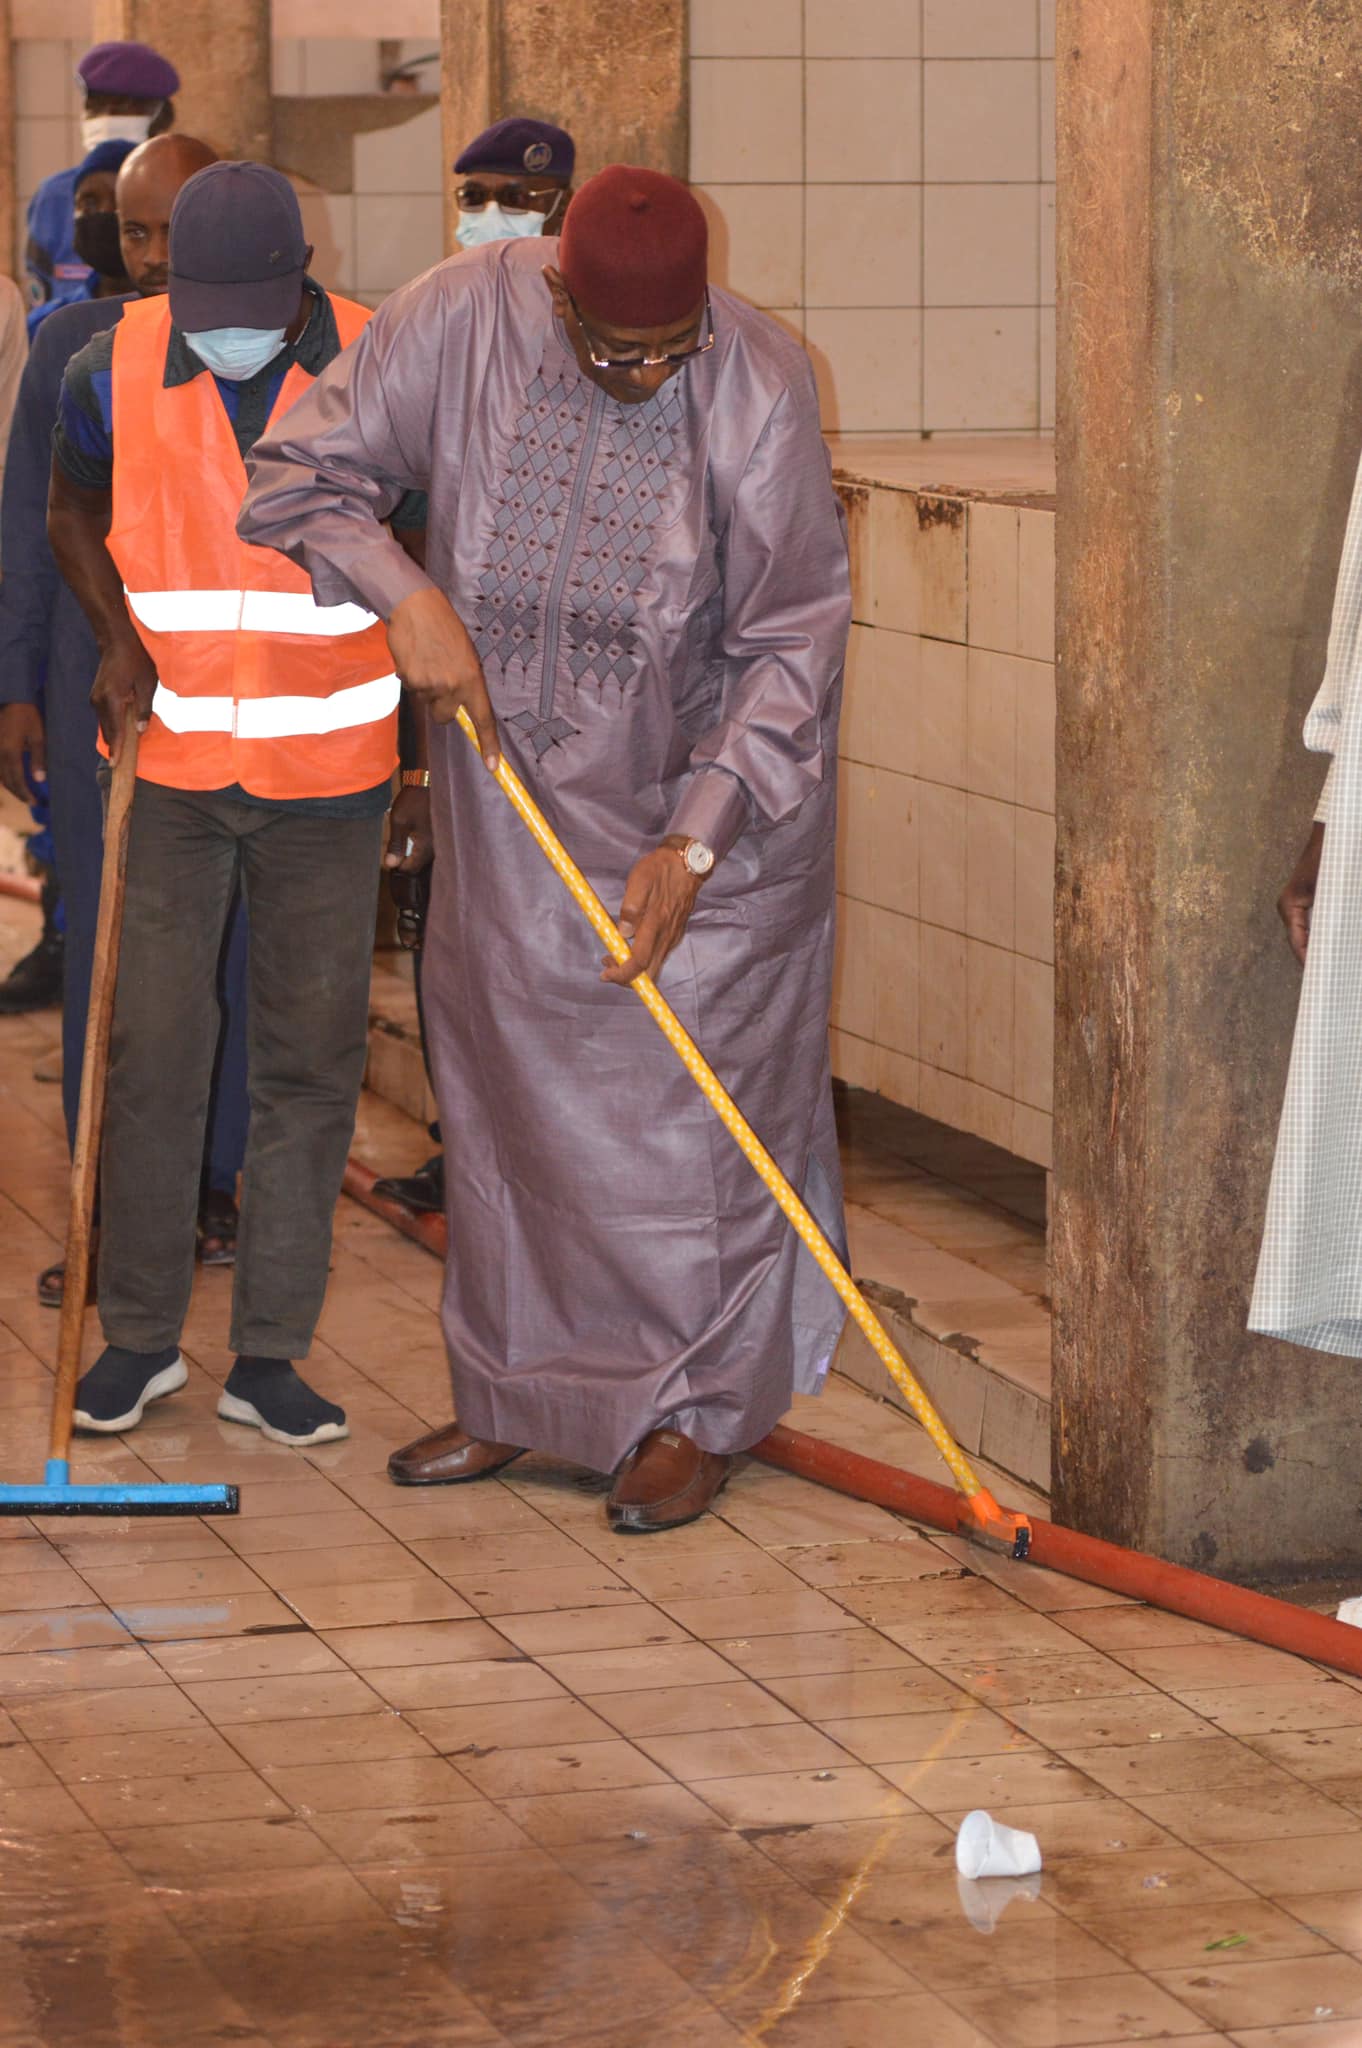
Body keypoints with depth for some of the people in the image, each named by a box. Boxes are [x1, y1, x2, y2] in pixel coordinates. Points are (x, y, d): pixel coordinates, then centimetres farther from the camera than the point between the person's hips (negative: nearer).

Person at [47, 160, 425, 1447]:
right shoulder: (112, 373, -8)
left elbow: (427, 525, 7)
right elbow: (73, 512, 10)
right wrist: (119, 642, -5)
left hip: (328, 774, 0)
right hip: (169, 764, 0)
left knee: (313, 1058, 3)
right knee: (152, 1047, 0)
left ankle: (269, 1355, 12)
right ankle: (139, 1335, 14)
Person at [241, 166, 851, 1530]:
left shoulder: (759, 388, -21)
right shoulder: (462, 320, -15)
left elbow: (792, 643, -16)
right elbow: (295, 473, -7)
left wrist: (693, 843, -20)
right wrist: (406, 596, -24)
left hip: (705, 799, -3)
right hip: (512, 790, 3)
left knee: (688, 1104, 0)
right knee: (507, 1092, 12)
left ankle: (692, 1415, 14)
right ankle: (514, 1396, 26)